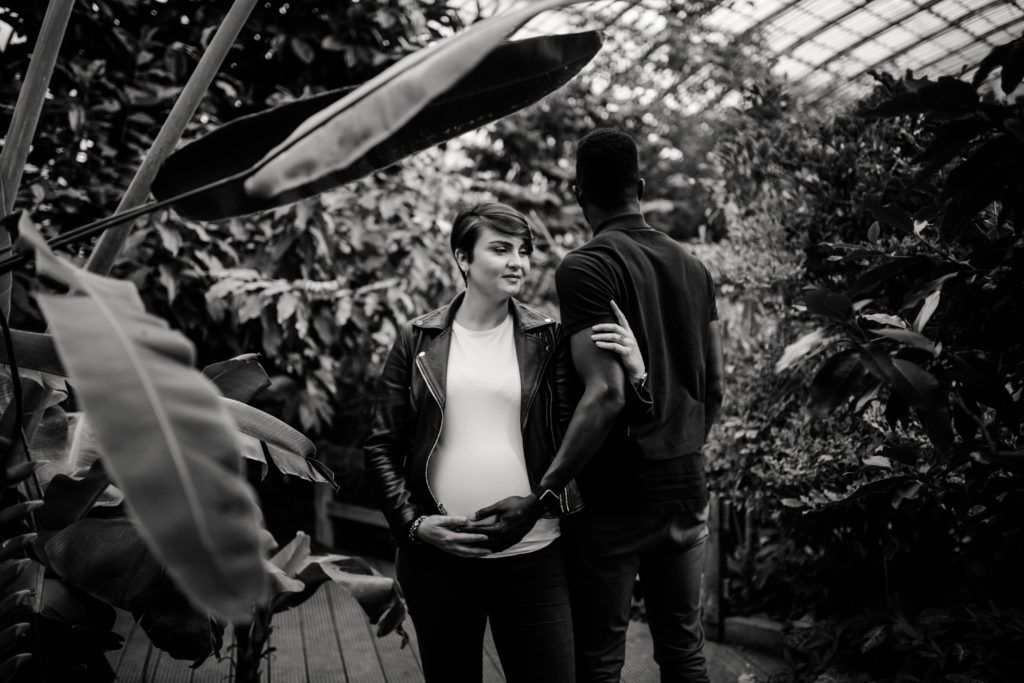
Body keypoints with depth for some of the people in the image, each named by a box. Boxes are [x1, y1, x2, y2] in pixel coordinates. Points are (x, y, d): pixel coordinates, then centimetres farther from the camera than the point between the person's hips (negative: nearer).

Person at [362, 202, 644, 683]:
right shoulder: (418, 340, 1)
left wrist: (634, 377, -13)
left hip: (533, 554, 0)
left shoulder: (546, 339, 2)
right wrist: (411, 522, -7)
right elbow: (383, 446, 5)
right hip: (438, 555, 1)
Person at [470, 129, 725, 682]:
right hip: (687, 486, 7)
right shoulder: (693, 266, 9)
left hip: (614, 493, -6)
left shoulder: (585, 267, -12)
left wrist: (538, 498, -21)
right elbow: (713, 387, 11)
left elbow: (606, 394, -22)